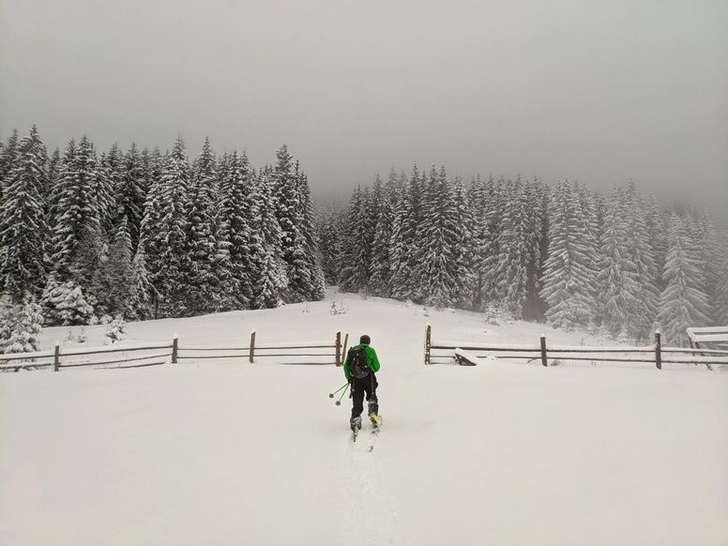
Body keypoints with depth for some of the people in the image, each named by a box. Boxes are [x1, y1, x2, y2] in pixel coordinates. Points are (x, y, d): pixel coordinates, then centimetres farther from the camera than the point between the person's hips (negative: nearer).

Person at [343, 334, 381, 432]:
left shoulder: (351, 351, 11)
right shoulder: (370, 350, 1)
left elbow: (346, 366, 9)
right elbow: (377, 367, 3)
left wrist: (349, 378, 18)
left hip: (355, 380, 2)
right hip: (368, 378, -2)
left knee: (357, 402, 6)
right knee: (372, 397, 21)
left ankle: (355, 420, -9)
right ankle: (373, 413, 4)